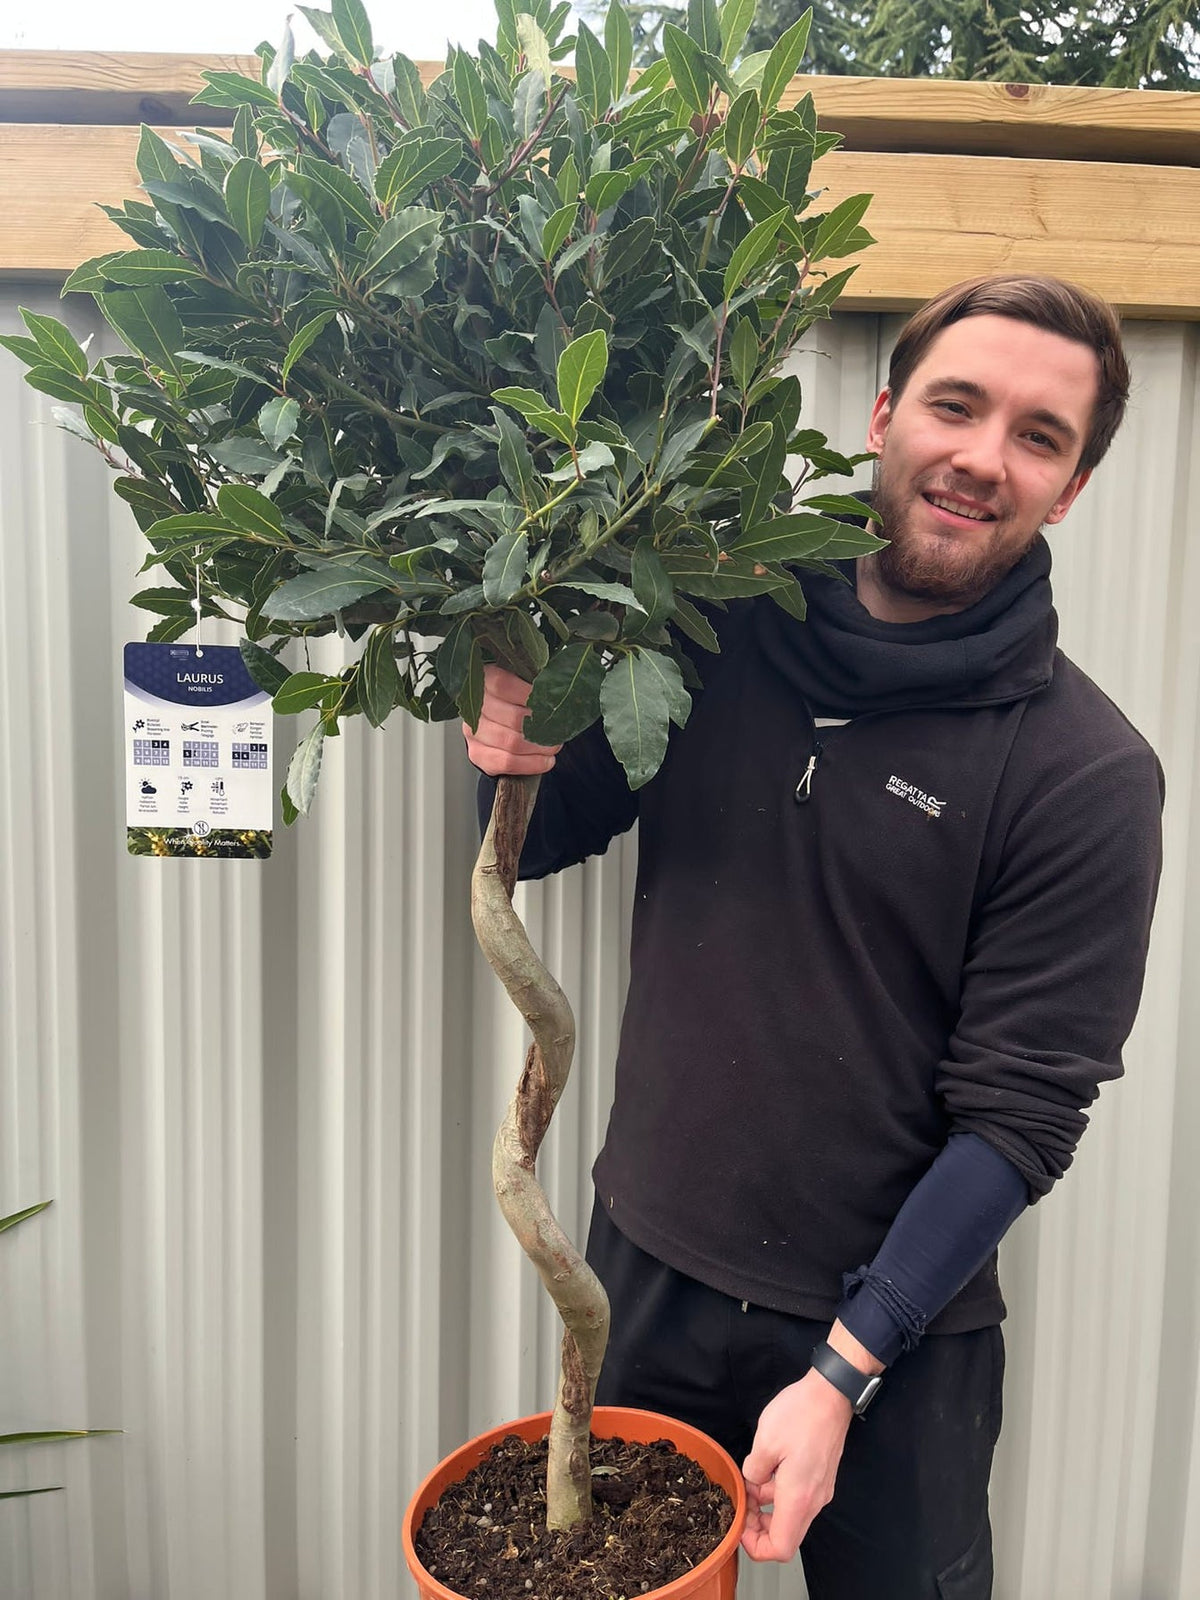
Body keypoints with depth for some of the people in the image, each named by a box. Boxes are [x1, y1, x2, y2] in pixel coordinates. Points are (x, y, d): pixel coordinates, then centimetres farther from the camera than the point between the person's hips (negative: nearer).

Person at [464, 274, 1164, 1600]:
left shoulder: (1089, 776, -16)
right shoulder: (717, 633, -6)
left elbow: (1019, 1115, -15)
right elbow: (537, 845, 4)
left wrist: (842, 1370, -15)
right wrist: (514, 759, -18)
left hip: (895, 1321, -3)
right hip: (645, 1261, 4)